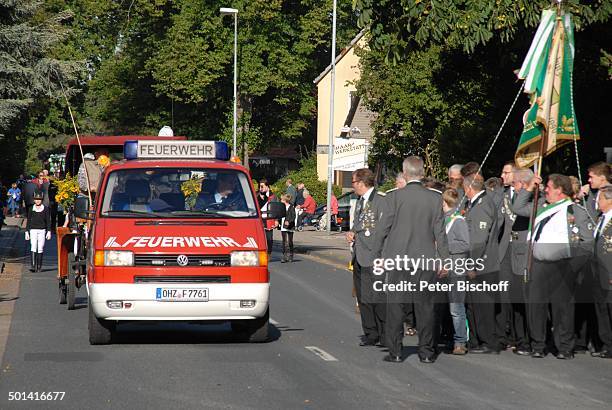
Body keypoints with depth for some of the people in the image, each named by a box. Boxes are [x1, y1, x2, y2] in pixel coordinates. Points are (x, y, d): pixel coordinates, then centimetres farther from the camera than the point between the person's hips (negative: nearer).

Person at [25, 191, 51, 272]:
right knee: (33, 247, -14)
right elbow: (28, 221, 11)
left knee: (40, 249, 1)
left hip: (42, 230, 0)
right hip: (33, 230, 0)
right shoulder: (31, 209, 7)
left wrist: (49, 231, -3)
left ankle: (39, 266, 10)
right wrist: (27, 232, 6)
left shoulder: (45, 209, 4)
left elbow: (48, 221, 5)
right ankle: (33, 265, -21)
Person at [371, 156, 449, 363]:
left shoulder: (397, 196, -8)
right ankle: (426, 351, 11)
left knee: (395, 306, 6)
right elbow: (440, 232, 2)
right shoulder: (434, 198, -2)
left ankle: (395, 351, 6)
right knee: (424, 305, 9)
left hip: (398, 258, -2)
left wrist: (376, 255, 5)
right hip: (425, 259, 2)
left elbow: (382, 228, -5)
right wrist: (444, 259, 9)